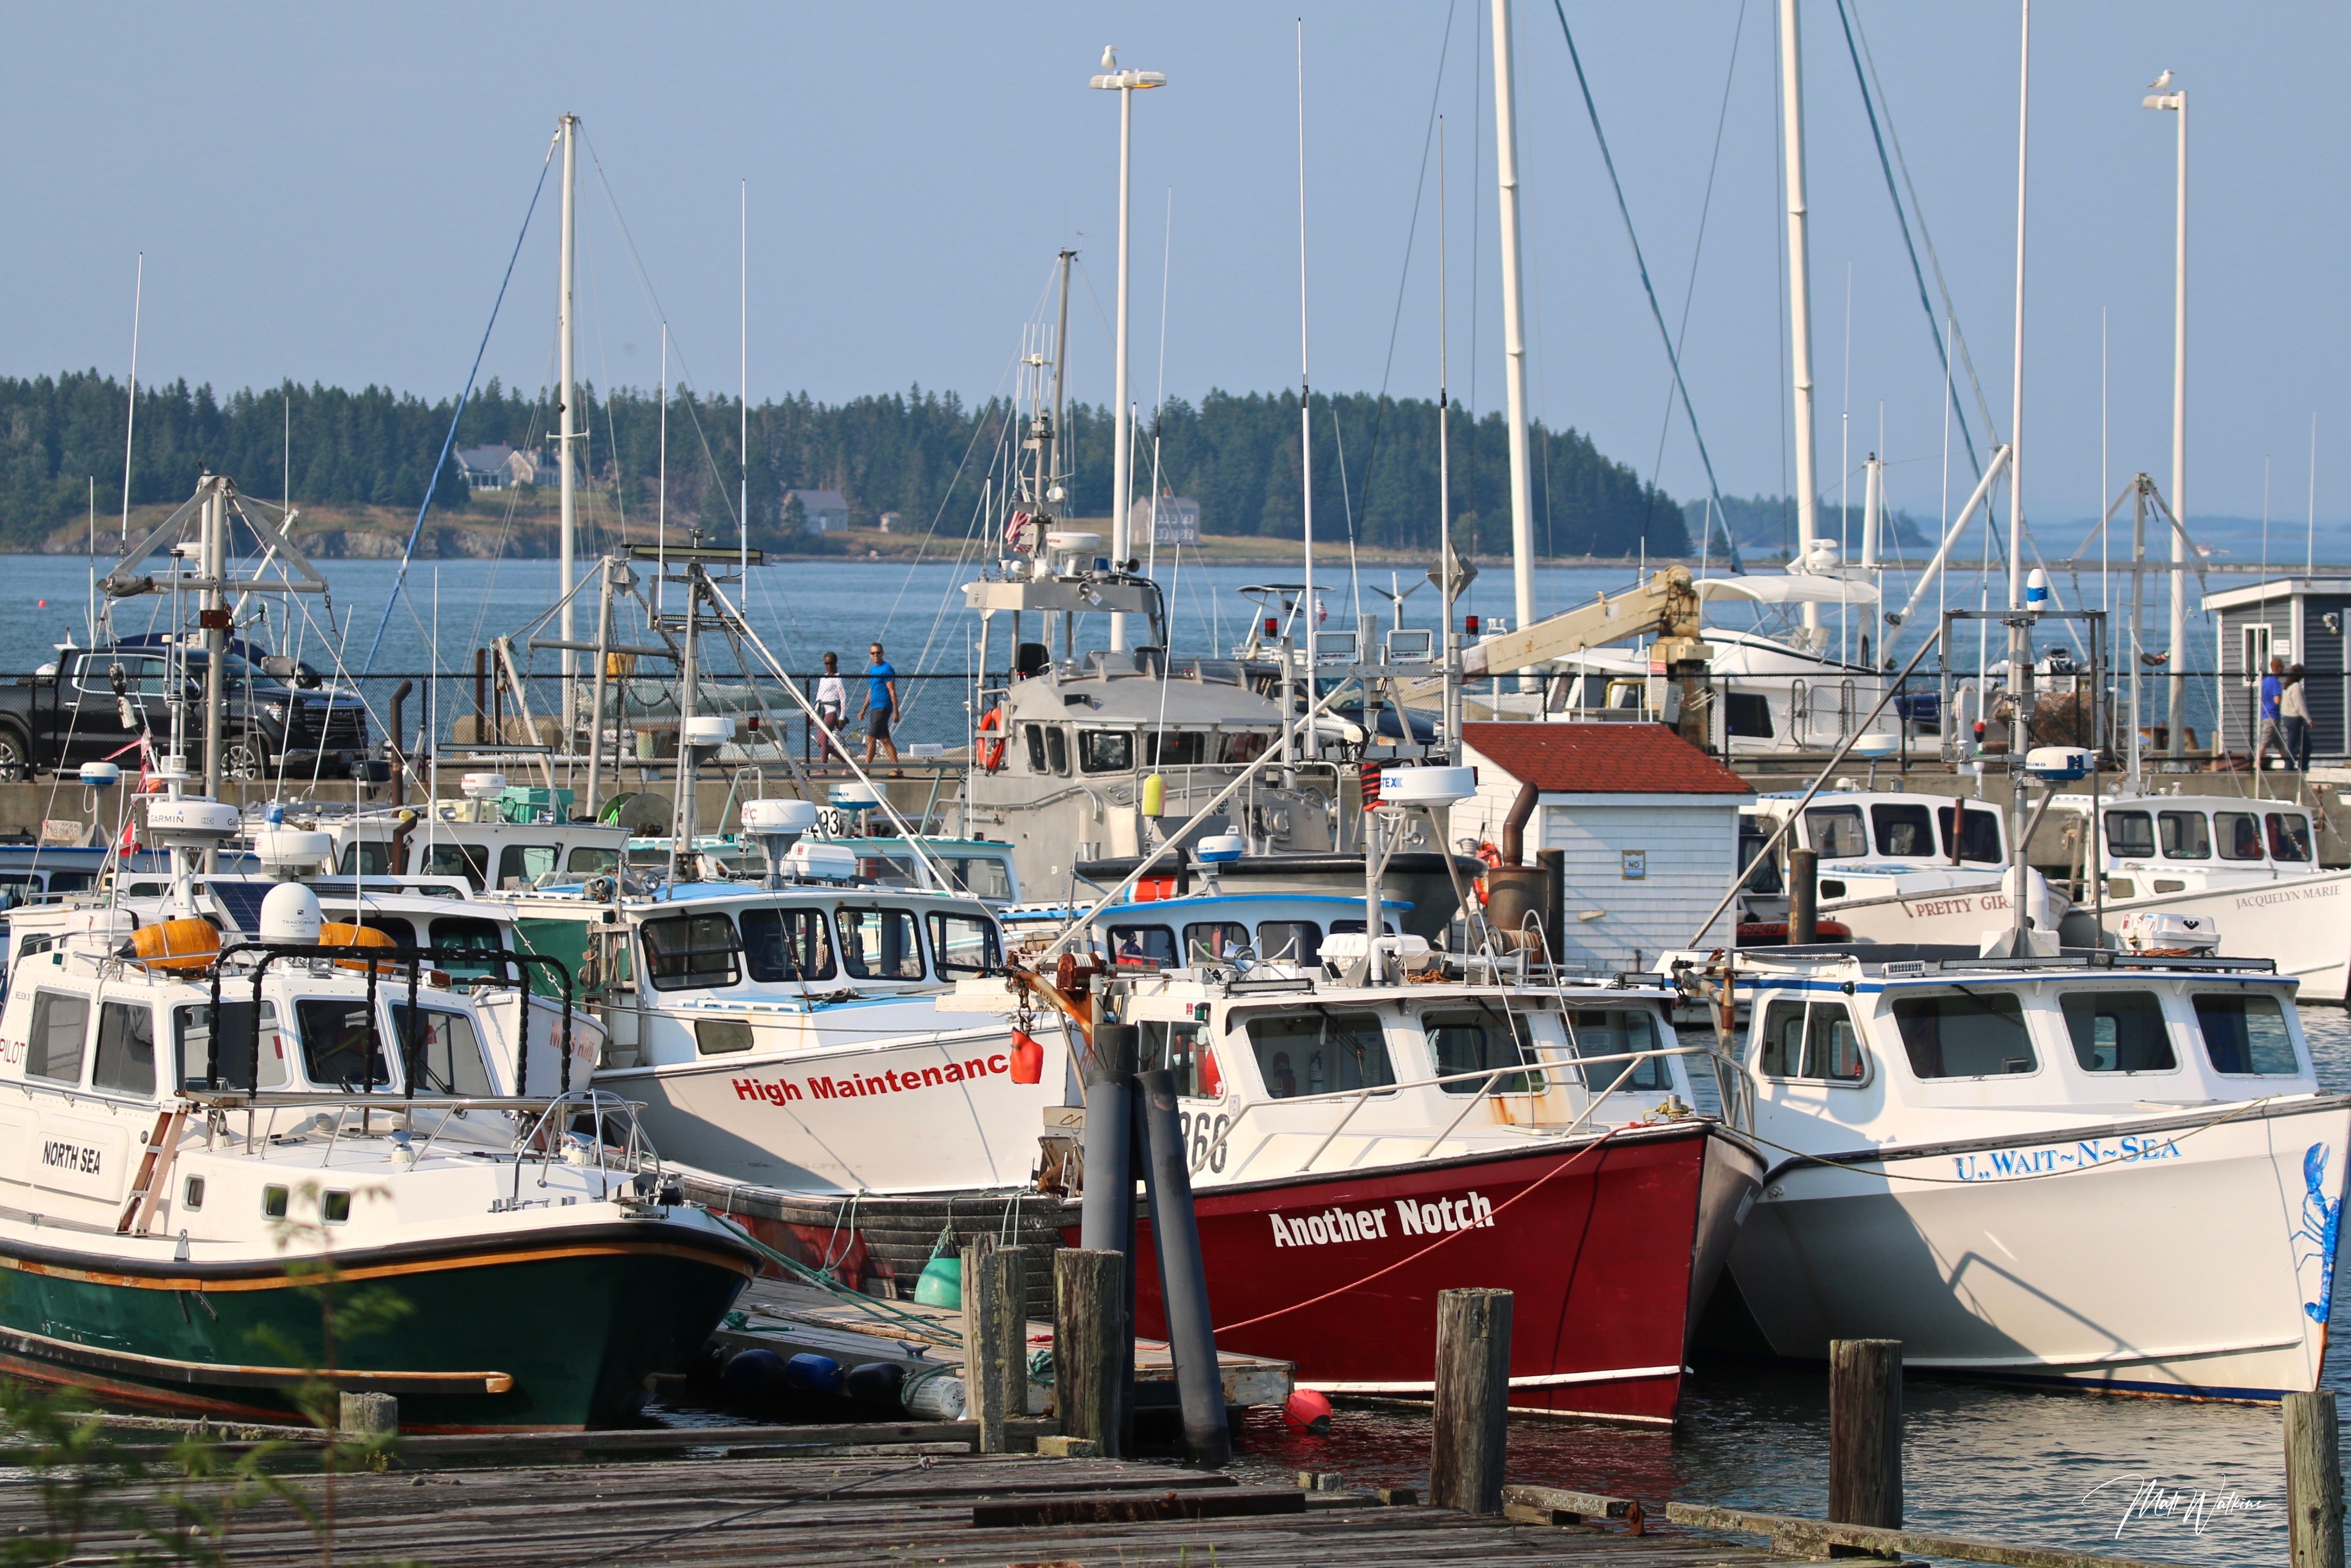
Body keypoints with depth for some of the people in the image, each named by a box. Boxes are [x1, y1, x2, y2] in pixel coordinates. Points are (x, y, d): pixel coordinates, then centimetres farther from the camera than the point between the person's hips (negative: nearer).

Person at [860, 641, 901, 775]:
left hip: (883, 707, -9)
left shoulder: (886, 669, -10)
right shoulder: (873, 670, 17)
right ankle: (897, 768, 9)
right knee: (885, 740, 8)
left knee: (871, 738, -10)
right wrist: (864, 709, 24)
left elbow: (892, 692, -14)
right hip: (875, 708, 9)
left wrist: (896, 712, -17)